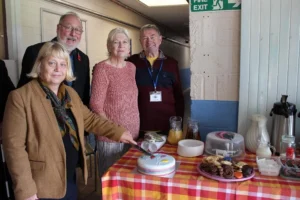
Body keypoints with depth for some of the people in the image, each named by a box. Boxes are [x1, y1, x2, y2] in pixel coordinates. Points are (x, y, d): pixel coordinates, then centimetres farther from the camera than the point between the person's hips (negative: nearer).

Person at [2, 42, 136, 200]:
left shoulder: (70, 94, 7)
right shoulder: (20, 97, -15)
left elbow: (90, 119, 15)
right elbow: (14, 146, -17)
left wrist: (118, 132, 4)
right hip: (42, 186, -6)